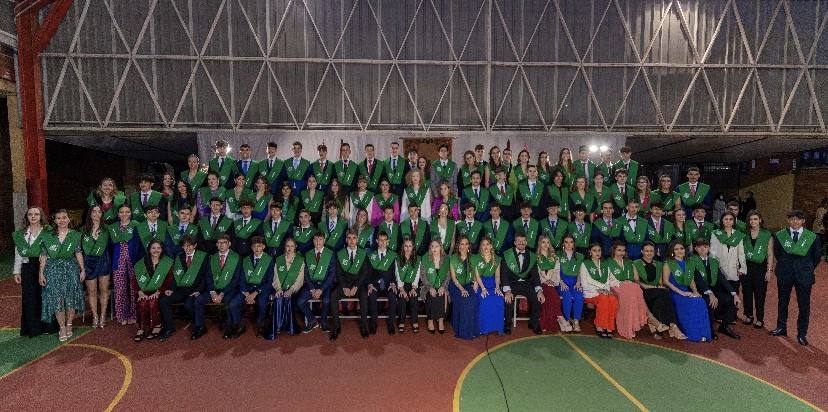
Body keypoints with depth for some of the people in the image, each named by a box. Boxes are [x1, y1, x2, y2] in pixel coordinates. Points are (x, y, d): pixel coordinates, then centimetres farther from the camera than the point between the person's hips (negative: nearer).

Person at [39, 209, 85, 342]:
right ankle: (62, 327, 7)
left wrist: (82, 270, -1)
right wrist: (41, 273, -2)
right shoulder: (48, 236, 3)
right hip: (53, 270, 0)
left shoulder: (75, 235, 4)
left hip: (71, 269, 0)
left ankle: (69, 325, 16)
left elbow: (78, 253, 4)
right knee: (57, 299, -1)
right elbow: (43, 256, 3)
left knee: (71, 298, 2)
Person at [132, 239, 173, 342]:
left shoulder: (167, 262, 5)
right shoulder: (142, 263, 13)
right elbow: (135, 280, 7)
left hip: (159, 292, -2)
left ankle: (156, 326, -18)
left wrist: (158, 292, -17)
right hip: (145, 292, 2)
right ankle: (141, 328, -22)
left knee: (152, 301, -31)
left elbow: (168, 280, -3)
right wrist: (140, 292, -11)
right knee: (143, 302, -29)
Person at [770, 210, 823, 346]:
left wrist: (808, 269, 9)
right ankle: (781, 327, 28)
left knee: (804, 305, 4)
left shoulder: (812, 237, -5)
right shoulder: (780, 235, -2)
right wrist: (784, 266, 9)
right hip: (784, 274, 1)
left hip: (803, 276, -1)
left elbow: (817, 256, 8)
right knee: (783, 302, 13)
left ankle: (802, 334, 17)